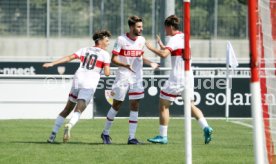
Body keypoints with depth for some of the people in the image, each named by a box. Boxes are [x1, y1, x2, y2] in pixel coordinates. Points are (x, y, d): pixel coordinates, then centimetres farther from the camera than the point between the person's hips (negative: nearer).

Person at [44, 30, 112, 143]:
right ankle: (69, 125, -45)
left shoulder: (84, 50, 16)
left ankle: (53, 135, 14)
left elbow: (69, 58, 5)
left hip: (77, 80, 5)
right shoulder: (105, 54, 4)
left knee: (67, 109, 17)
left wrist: (52, 63, 1)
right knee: (78, 110, -14)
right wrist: (108, 70, 19)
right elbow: (107, 73, -5)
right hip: (89, 84, -5)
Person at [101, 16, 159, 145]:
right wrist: (126, 65, -26)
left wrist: (150, 63, 2)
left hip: (137, 77, 4)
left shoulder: (141, 40, 6)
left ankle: (132, 137, 1)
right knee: (116, 105, 4)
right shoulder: (121, 40, -10)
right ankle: (105, 133, 20)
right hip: (122, 77, -4)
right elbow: (114, 59, -10)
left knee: (135, 106, -2)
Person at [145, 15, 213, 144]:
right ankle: (206, 127, -7)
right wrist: (161, 45, 30)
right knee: (190, 105, 13)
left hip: (176, 79, -8)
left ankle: (163, 136, 2)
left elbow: (164, 54, -28)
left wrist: (151, 48, -14)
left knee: (163, 105, 3)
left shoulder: (174, 39, -12)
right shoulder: (184, 37, 14)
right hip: (188, 77, 8)